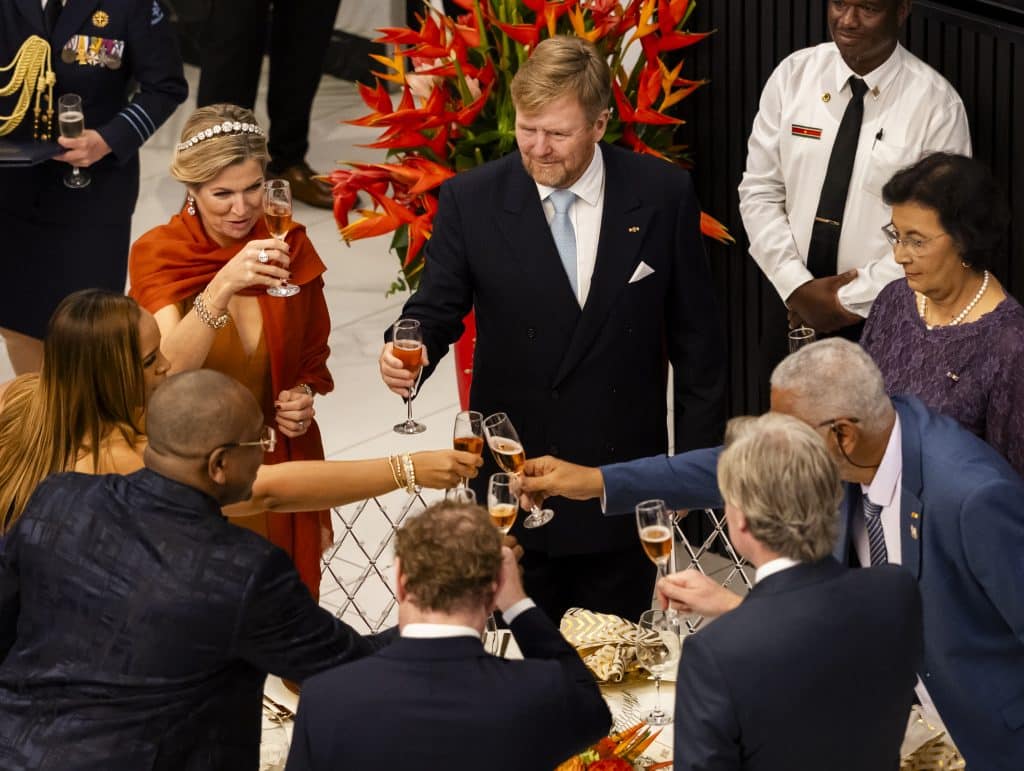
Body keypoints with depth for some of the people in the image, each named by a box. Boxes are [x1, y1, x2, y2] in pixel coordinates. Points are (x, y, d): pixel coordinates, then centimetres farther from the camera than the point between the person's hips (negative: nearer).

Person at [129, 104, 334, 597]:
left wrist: (303, 394, -9)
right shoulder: (158, 254, -12)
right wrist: (222, 287, -40)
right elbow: (171, 369, -27)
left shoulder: (288, 246, -3)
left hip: (282, 462, 3)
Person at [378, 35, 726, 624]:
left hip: (623, 476, 0)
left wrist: (696, 458, 3)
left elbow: (695, 334, 2)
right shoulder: (471, 200, -6)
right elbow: (437, 309, 0)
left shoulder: (664, 195, -5)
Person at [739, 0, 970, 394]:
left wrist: (849, 302, -13)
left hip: (881, 317, -3)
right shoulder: (792, 75, -3)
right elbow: (759, 192, 0)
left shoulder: (936, 103, -14)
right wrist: (797, 287, -11)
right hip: (791, 304, 3)